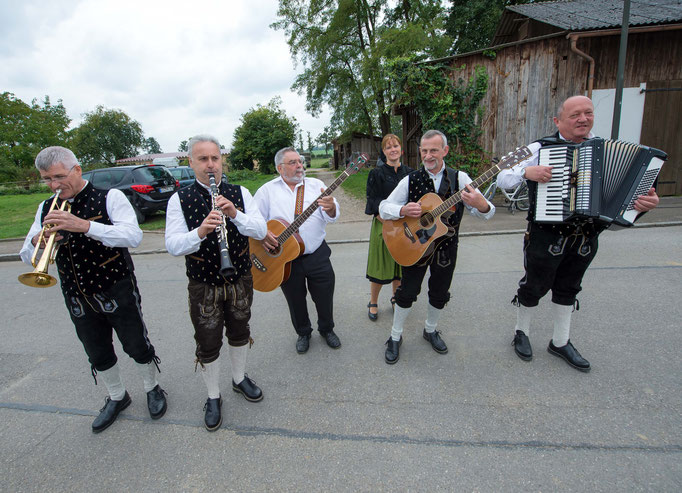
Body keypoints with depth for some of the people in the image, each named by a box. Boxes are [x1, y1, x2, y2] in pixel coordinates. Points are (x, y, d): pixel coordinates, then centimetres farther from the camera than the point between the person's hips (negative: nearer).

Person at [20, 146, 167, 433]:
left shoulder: (109, 197, -10)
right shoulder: (47, 209, 6)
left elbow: (133, 236, -25)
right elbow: (27, 257, 4)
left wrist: (85, 225, -36)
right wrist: (38, 242, -19)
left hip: (117, 293, -5)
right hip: (78, 299, 5)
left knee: (137, 347, 9)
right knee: (98, 356, 19)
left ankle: (152, 389, 35)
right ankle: (117, 397, 42)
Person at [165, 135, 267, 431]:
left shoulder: (239, 193, -2)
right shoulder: (179, 200, -8)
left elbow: (261, 231, -10)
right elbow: (172, 246, -16)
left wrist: (235, 214, -27)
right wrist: (200, 231, -34)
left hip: (240, 279, 2)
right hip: (203, 286, -2)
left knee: (239, 332, 20)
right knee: (208, 345, 11)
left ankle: (240, 379, 45)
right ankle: (213, 397, 34)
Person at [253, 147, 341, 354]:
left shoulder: (315, 185, 2)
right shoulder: (267, 190, 1)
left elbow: (332, 217, -7)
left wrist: (330, 208, -30)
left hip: (317, 254, 1)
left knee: (325, 296, 11)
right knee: (295, 300, 15)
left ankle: (327, 329, 38)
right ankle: (303, 333, 40)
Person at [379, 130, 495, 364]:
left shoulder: (459, 178, -6)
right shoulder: (410, 180, -7)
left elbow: (486, 212, -10)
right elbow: (384, 208, -7)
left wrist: (481, 204, -35)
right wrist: (403, 210, -28)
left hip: (446, 247, 2)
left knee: (440, 294, 14)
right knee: (407, 292, 4)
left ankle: (430, 330, 40)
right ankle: (395, 337, 23)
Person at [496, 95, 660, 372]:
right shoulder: (541, 148, -8)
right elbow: (502, 179, -10)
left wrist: (646, 201, -11)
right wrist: (527, 172, -29)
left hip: (586, 237, 5)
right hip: (546, 236, -5)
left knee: (568, 289, 17)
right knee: (534, 286, 8)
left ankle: (560, 343, 34)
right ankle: (521, 332, 32)